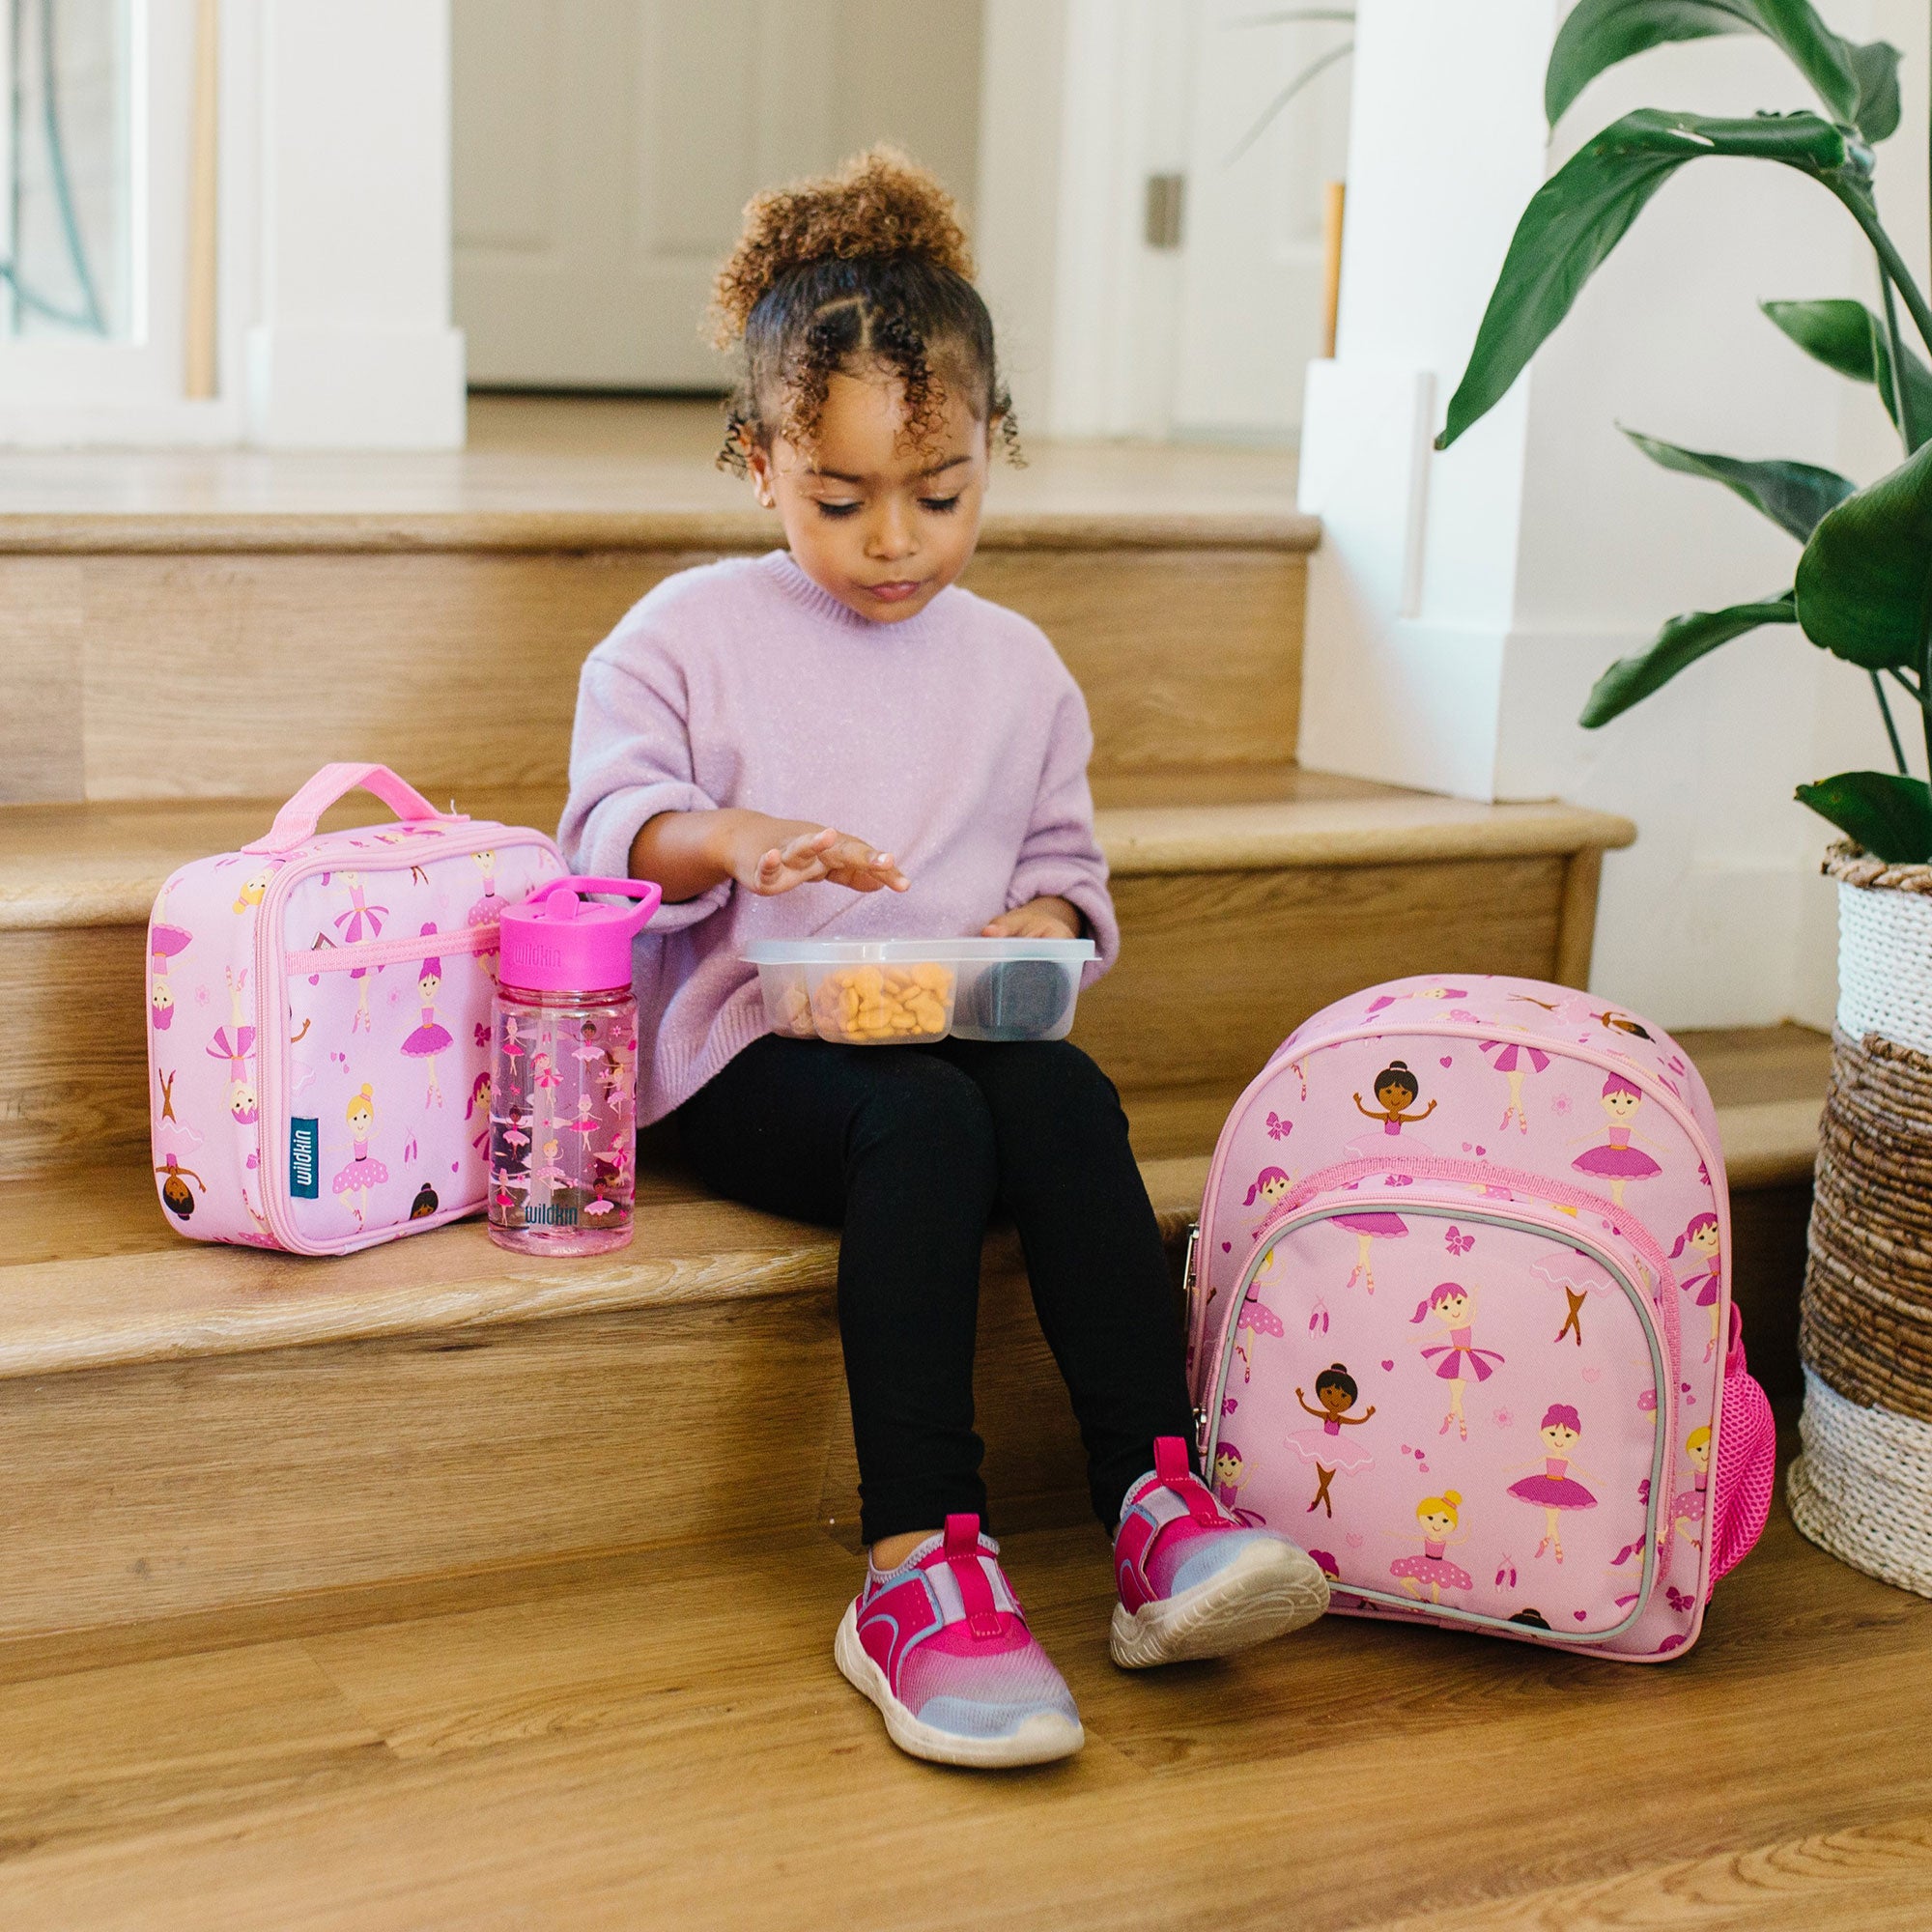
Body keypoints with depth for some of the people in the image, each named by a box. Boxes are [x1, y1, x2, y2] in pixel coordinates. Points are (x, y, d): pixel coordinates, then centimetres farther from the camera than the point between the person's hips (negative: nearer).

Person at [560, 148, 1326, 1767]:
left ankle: (1158, 1502, -37)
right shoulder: (692, 632, 7)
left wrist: (1042, 926, -5)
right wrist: (731, 840, -25)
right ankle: (919, 1563, -41)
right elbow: (608, 819, -3)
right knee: (923, 1115, -36)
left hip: (961, 1033, 4)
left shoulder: (1016, 667, 17)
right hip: (749, 1058, -3)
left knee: (1063, 1092, -32)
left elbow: (1066, 866, 21)